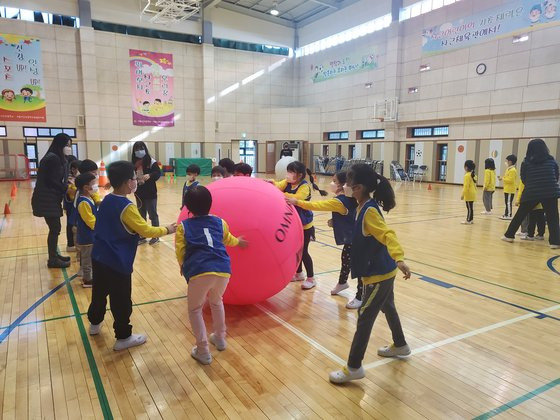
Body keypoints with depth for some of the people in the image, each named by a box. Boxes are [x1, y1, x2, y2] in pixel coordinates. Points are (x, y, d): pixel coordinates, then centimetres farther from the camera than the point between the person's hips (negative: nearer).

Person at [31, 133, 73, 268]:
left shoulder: (58, 158, 14)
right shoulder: (52, 158, -17)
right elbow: (51, 181, -20)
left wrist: (67, 184, 0)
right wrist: (67, 188, -12)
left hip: (51, 199, 10)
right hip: (47, 200, -10)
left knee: (55, 228, 15)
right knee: (55, 228, -4)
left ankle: (54, 255, 26)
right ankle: (52, 260, 5)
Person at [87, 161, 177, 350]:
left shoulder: (107, 200, 4)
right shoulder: (127, 207, -21)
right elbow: (146, 231, -18)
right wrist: (167, 230, -5)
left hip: (99, 258, 9)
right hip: (117, 263, -8)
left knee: (100, 292, 25)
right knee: (121, 300, 5)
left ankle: (95, 323, 45)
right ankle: (123, 337, 16)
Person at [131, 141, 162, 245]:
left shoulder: (151, 161, -9)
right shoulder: (134, 163, 7)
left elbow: (158, 173, -17)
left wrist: (150, 175, -34)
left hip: (150, 193, -6)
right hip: (139, 193, 6)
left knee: (153, 214, 4)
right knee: (141, 216, 14)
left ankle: (155, 236, 15)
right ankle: (142, 236, 24)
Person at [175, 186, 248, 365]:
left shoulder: (183, 226, 12)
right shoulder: (219, 222, 20)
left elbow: (180, 251, 8)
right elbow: (228, 240, 37)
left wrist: (184, 268, 28)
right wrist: (238, 242, 59)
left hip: (199, 272, -3)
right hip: (223, 270, 4)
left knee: (195, 309, 18)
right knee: (216, 302, 31)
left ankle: (203, 351, 16)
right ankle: (220, 338, 43)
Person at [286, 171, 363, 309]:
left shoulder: (339, 201, -26)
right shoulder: (348, 199, 3)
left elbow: (316, 205, -26)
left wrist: (296, 202, -21)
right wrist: (335, 222, 4)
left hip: (354, 239, -11)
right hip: (352, 237, 11)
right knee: (345, 260, 26)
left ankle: (360, 297, 9)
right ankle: (342, 283, 48)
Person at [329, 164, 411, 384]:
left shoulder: (369, 211, -23)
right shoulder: (364, 206, 3)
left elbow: (387, 234, -35)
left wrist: (399, 259, -48)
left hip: (378, 274, -10)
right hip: (382, 271, 10)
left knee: (364, 318, -1)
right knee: (387, 308, 27)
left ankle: (354, 367, 10)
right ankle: (400, 345, 49)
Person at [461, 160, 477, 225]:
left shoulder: (467, 175, -17)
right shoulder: (473, 175, 12)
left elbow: (466, 186, -20)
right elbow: (474, 185, 18)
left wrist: (463, 194, -17)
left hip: (469, 194, -10)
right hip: (472, 194, 10)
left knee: (469, 207, -4)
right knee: (471, 207, 14)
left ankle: (468, 220, 0)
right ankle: (470, 219, 20)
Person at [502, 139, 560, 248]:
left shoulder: (526, 162, 1)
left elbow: (523, 179, 5)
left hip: (531, 193, 0)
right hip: (550, 193, 0)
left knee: (520, 215, 12)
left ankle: (509, 235, 21)